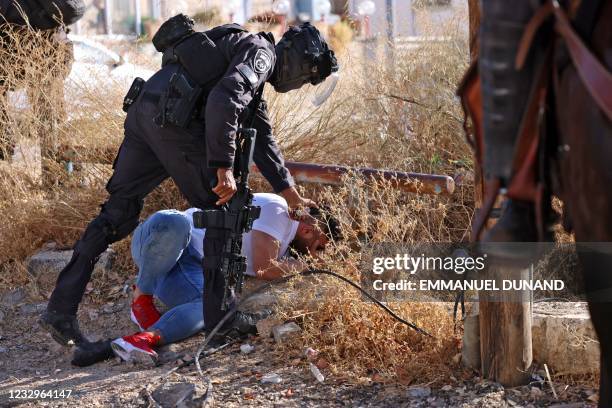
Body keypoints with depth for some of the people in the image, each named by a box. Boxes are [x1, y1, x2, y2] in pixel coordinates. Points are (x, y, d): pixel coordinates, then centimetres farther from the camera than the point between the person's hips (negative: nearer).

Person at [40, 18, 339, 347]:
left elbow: (262, 138, 34)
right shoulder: (261, 52, -1)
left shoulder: (255, 75, 30)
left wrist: (291, 194, 34)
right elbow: (224, 100, -19)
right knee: (221, 210, 3)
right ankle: (219, 315, 7)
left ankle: (60, 310, 7)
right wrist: (223, 167, -20)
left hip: (142, 112, 10)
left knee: (117, 214, 10)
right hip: (173, 119, -10)